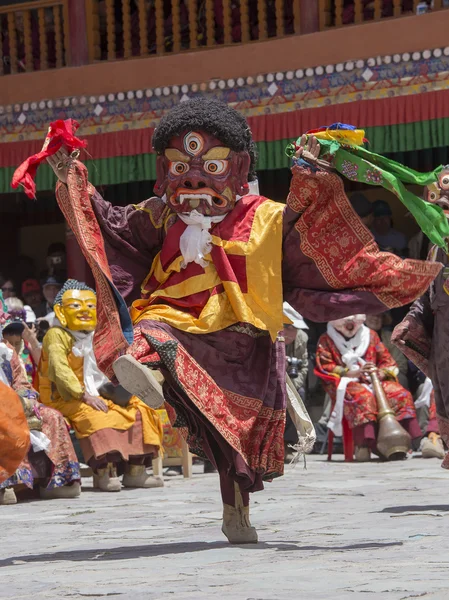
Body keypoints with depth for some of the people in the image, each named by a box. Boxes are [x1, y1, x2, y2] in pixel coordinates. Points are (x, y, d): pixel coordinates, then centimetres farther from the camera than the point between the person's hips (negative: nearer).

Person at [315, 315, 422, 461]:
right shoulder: (326, 341, 9)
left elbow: (387, 361, 16)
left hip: (374, 381, 4)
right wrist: (353, 373, -15)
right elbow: (325, 367, -3)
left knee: (401, 394, -23)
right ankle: (362, 443, -47)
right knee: (363, 397, -39)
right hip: (347, 383, -4)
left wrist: (381, 373, -9)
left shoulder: (370, 335, 18)